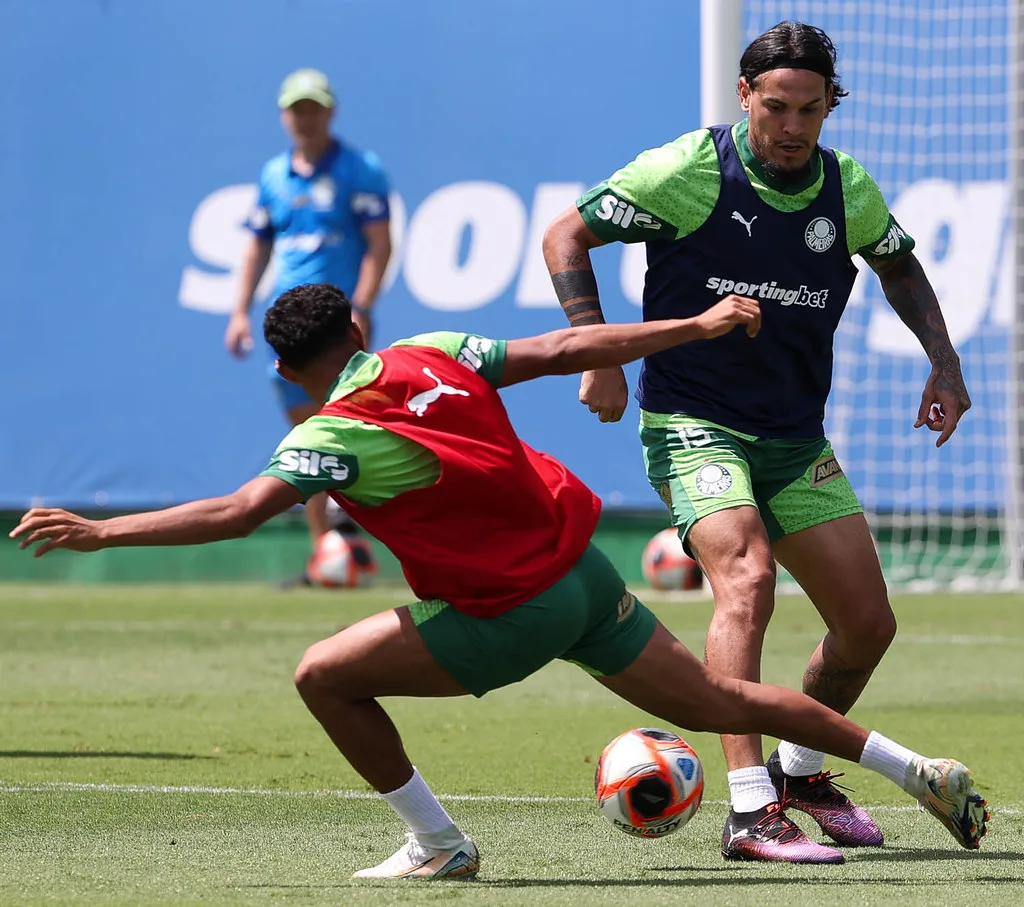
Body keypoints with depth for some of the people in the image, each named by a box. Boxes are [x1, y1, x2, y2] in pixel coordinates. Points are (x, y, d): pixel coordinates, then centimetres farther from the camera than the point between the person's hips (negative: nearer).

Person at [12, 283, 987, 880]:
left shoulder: (337, 436, -15)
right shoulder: (435, 356, 3)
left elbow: (236, 513, -23)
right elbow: (568, 348, 4)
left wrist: (97, 532, -20)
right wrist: (703, 325, 12)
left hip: (512, 616, -7)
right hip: (584, 574, 7)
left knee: (325, 675, 0)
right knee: (720, 703, 16)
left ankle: (436, 843, 5)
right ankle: (918, 772, 17)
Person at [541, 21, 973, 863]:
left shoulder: (848, 190, 0)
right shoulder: (689, 170, -14)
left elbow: (899, 262, 22)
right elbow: (565, 236, -6)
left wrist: (944, 360, 10)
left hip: (796, 439, 6)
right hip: (691, 422, -6)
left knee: (868, 623, 5)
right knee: (747, 578, -29)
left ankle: (802, 769, 32)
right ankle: (751, 809, -35)